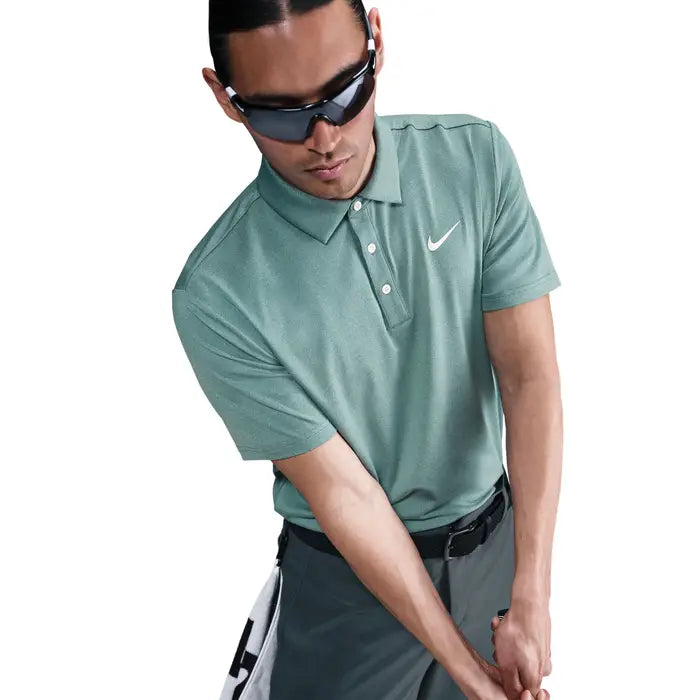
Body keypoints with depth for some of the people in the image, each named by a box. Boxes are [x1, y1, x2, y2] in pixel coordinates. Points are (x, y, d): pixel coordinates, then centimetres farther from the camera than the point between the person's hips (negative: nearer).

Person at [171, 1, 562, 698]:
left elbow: (530, 374, -17)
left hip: (496, 538, 4)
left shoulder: (476, 158, -15)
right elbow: (341, 490, -20)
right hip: (350, 578, -3)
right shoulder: (217, 296, -24)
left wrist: (531, 601, -22)